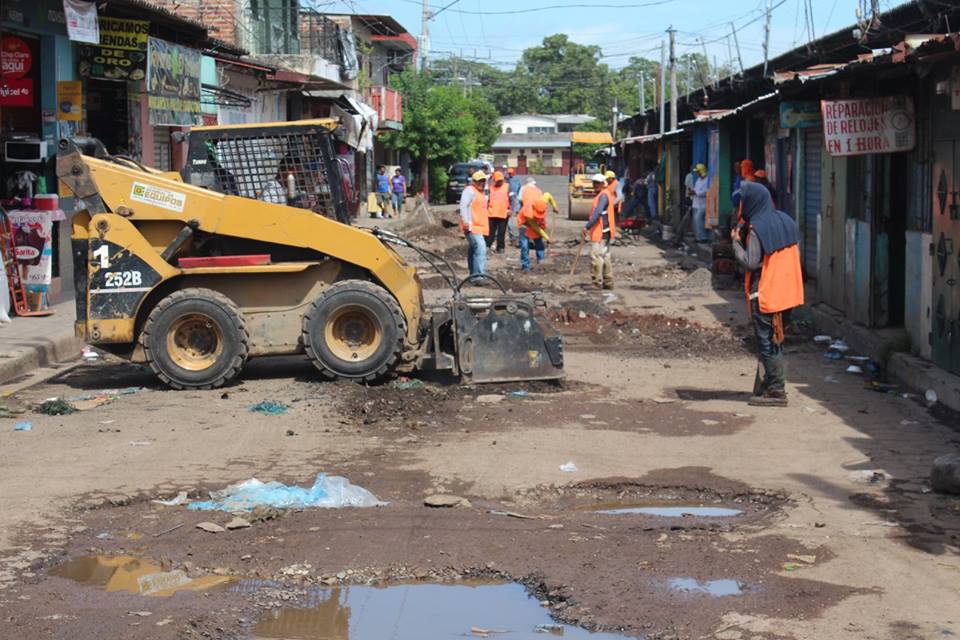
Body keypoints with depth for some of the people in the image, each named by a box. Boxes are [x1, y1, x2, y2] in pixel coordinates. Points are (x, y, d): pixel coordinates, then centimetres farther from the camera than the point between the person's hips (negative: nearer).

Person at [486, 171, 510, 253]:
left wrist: (509, 209, -5)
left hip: (503, 214, -2)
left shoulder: (507, 186, 5)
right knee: (491, 231, 3)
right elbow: (488, 199, 14)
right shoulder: (491, 187, 12)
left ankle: (500, 247, 10)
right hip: (492, 213, 2)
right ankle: (487, 245, 7)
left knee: (501, 232, 3)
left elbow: (510, 198, 3)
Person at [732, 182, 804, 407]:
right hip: (787, 293, 8)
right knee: (775, 342, 15)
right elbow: (796, 254, 13)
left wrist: (736, 242, -6)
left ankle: (776, 391, 2)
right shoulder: (786, 221, 7)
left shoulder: (757, 228, -17)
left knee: (767, 344, 0)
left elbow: (750, 262, -19)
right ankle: (766, 387, 21)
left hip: (765, 294, -8)